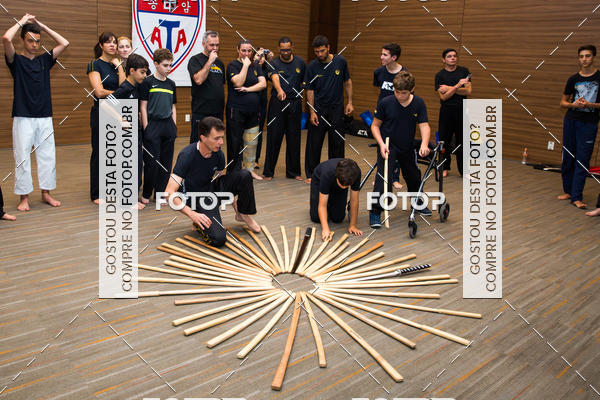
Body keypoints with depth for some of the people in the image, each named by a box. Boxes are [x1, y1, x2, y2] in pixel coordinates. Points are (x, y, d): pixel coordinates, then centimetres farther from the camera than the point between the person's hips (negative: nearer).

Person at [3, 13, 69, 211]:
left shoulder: (44, 60, 12)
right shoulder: (16, 60, 0)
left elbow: (64, 43, 9)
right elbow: (6, 38, -17)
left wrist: (42, 25, 8)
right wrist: (22, 21, -3)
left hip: (45, 117, 4)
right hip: (23, 118, -4)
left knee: (48, 156, 7)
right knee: (22, 158, 0)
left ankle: (46, 192, 18)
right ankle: (24, 197, 8)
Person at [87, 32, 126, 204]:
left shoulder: (118, 65, 12)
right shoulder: (95, 65, -5)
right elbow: (99, 92, -15)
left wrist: (119, 66, -6)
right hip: (101, 113, -5)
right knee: (99, 152, 0)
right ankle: (97, 194, 9)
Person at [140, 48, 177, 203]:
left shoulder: (171, 84, 11)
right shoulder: (148, 82, -4)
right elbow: (143, 107, -5)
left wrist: (174, 126, 9)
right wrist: (146, 128, -10)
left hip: (168, 126, 5)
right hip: (153, 126, -5)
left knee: (166, 162, 7)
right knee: (152, 162, -3)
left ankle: (160, 193, 18)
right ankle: (146, 194, 13)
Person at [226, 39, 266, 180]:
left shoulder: (255, 67, 14)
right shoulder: (233, 65, -3)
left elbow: (263, 84, 2)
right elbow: (238, 82, -19)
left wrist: (248, 89, -11)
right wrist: (246, 65, -13)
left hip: (253, 110, 5)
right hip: (236, 110, -5)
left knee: (252, 142, 8)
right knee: (235, 142, 0)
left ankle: (249, 169, 20)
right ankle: (234, 172, 7)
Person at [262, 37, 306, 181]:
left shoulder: (300, 62, 7)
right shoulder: (274, 63, -4)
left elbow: (304, 81, 19)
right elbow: (275, 78, -24)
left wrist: (300, 93, 9)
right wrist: (280, 90, -44)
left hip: (295, 104, 3)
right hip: (277, 103, -2)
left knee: (294, 138, 6)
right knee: (274, 137, -1)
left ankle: (293, 171, 17)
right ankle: (268, 172, 8)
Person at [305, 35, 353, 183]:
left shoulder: (340, 61, -2)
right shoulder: (312, 66, -5)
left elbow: (347, 82, 9)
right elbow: (310, 90, -1)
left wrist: (350, 102, 4)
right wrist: (312, 112, -7)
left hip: (337, 109, 1)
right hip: (318, 109, -1)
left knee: (337, 142, 7)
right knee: (314, 143, 1)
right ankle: (311, 174, 12)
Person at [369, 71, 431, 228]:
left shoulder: (419, 103, -11)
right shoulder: (385, 103, -17)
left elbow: (424, 125, -14)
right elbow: (375, 125, -8)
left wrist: (424, 144, -32)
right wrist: (381, 144, -22)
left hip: (407, 147, 4)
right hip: (388, 145, -4)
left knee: (414, 176, 20)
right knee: (383, 175, -20)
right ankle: (375, 212, -12)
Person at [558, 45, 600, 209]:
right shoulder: (573, 79, 7)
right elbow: (563, 102, 13)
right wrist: (573, 104, -7)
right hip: (570, 121, 3)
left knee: (582, 160, -5)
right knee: (567, 157, 8)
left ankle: (576, 197, -4)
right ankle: (568, 191, 21)